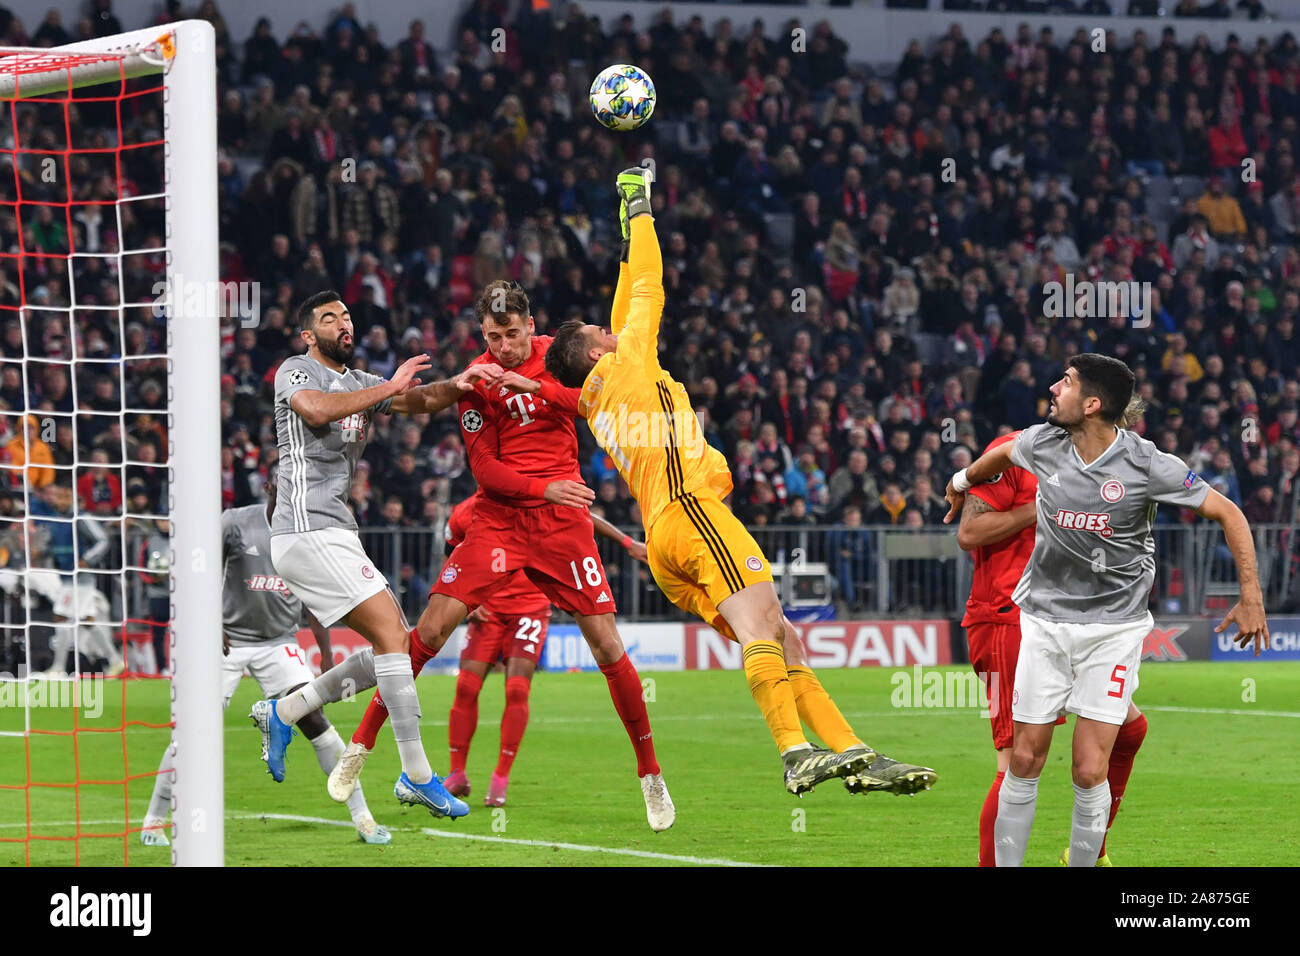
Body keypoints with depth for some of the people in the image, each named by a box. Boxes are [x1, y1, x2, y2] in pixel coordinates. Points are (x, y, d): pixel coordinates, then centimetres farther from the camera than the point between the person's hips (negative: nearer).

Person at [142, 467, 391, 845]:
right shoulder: (236, 523, -8)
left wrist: (327, 658, 6)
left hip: (279, 642, 2)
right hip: (230, 640, -2)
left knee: (313, 720, -12)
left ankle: (361, 816, -7)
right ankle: (154, 820, 7)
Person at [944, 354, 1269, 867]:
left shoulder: (1147, 466, -15)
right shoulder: (1041, 444, -4)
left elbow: (1228, 513, -6)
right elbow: (1002, 454, 22)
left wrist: (1251, 596, -9)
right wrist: (963, 482, 41)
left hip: (1114, 627, -3)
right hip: (1045, 619, 3)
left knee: (1090, 772, -9)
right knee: (1024, 761, 0)